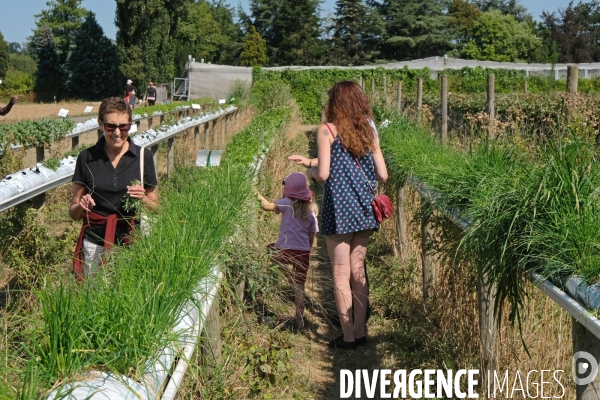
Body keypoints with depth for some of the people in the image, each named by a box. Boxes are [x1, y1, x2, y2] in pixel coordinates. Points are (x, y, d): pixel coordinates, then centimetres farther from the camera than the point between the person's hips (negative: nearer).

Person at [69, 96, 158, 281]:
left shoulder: (143, 156, 0)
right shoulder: (87, 158, 1)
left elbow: (155, 208, 7)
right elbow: (73, 213, 8)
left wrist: (142, 199, -13)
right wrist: (81, 206, -13)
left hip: (132, 243, 0)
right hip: (95, 245, 1)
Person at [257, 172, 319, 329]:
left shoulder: (287, 204, -4)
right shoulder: (311, 210, 10)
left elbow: (267, 206, -18)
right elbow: (311, 238, 12)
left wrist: (260, 196, 0)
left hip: (284, 250, -5)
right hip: (303, 252, 5)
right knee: (299, 286, 10)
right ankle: (299, 319, 12)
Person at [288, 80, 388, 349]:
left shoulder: (327, 131, -7)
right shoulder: (369, 132, 8)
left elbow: (324, 174, -15)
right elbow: (382, 175, 7)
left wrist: (310, 170, 8)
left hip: (339, 210, -5)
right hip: (364, 209, 5)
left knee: (341, 275, 3)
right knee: (358, 271, 14)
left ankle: (348, 336, 8)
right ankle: (360, 331, 20)